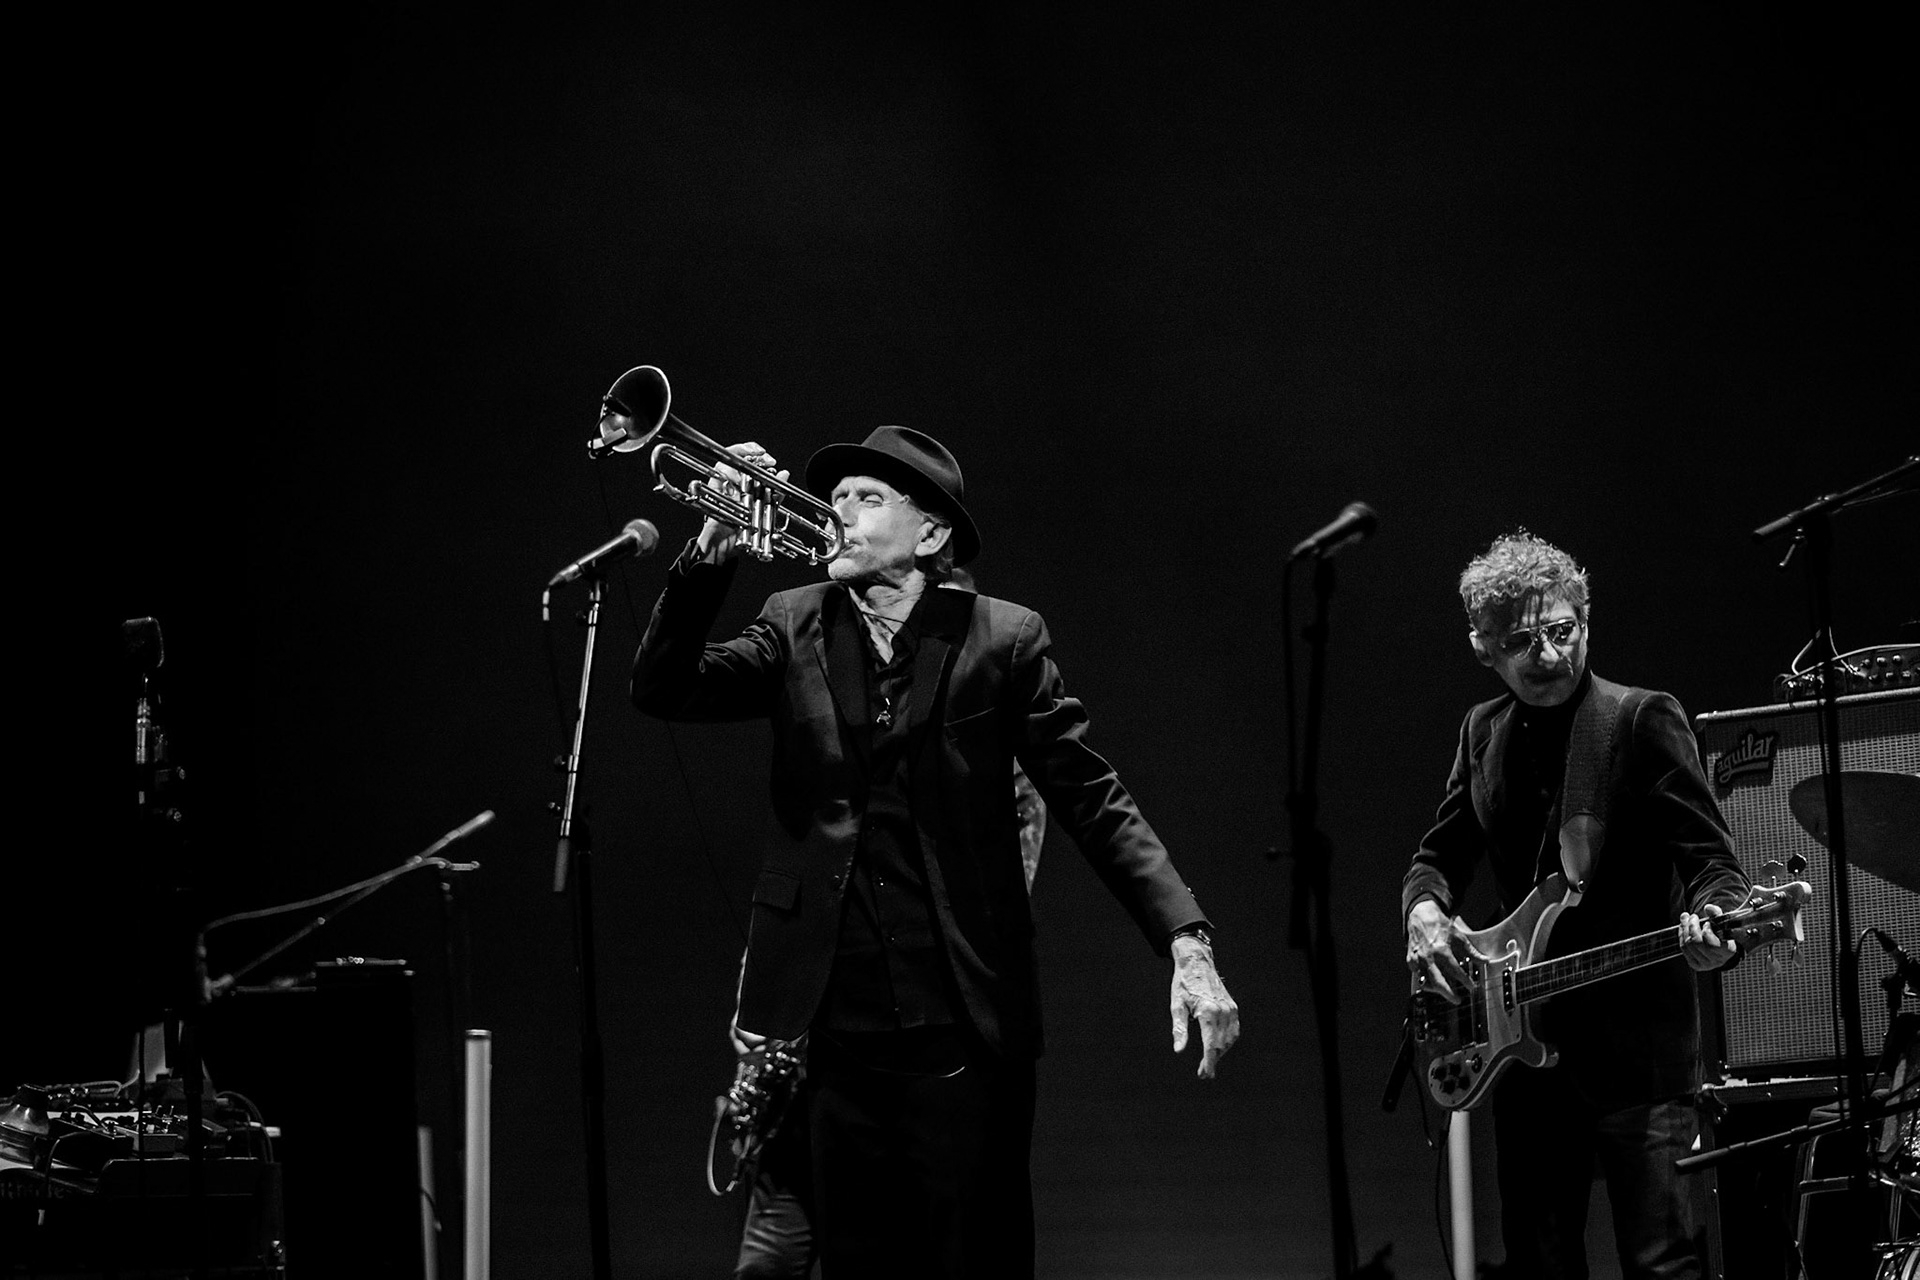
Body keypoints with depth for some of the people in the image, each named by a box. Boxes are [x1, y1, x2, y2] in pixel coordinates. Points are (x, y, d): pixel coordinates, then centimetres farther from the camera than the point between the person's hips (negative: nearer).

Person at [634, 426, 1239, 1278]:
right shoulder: (797, 628, 10)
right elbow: (664, 689, -2)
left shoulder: (1001, 640, 1)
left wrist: (1188, 947, -12)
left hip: (963, 1027, -2)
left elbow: (1093, 800, 0)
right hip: (833, 1025, 3)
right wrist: (711, 554, -15)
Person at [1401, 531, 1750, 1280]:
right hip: (1523, 1042, 6)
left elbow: (1712, 859, -10)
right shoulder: (1484, 734, 10)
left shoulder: (1642, 720, -6)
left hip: (1635, 1042, -6)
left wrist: (1709, 919, -32)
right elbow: (1439, 857, 19)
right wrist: (1425, 908, -4)